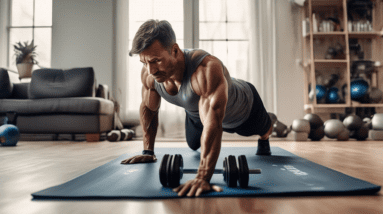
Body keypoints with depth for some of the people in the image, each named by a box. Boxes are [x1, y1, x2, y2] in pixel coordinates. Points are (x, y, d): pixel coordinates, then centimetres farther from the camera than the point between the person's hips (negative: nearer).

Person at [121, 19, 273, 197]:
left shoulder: (207, 69, -51)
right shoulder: (148, 74, -29)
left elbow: (213, 125, -56)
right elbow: (148, 108, -10)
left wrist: (203, 178, -62)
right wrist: (148, 152, -7)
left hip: (243, 110, -4)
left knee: (263, 130, 26)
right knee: (194, 146, 26)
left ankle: (264, 141, 63)